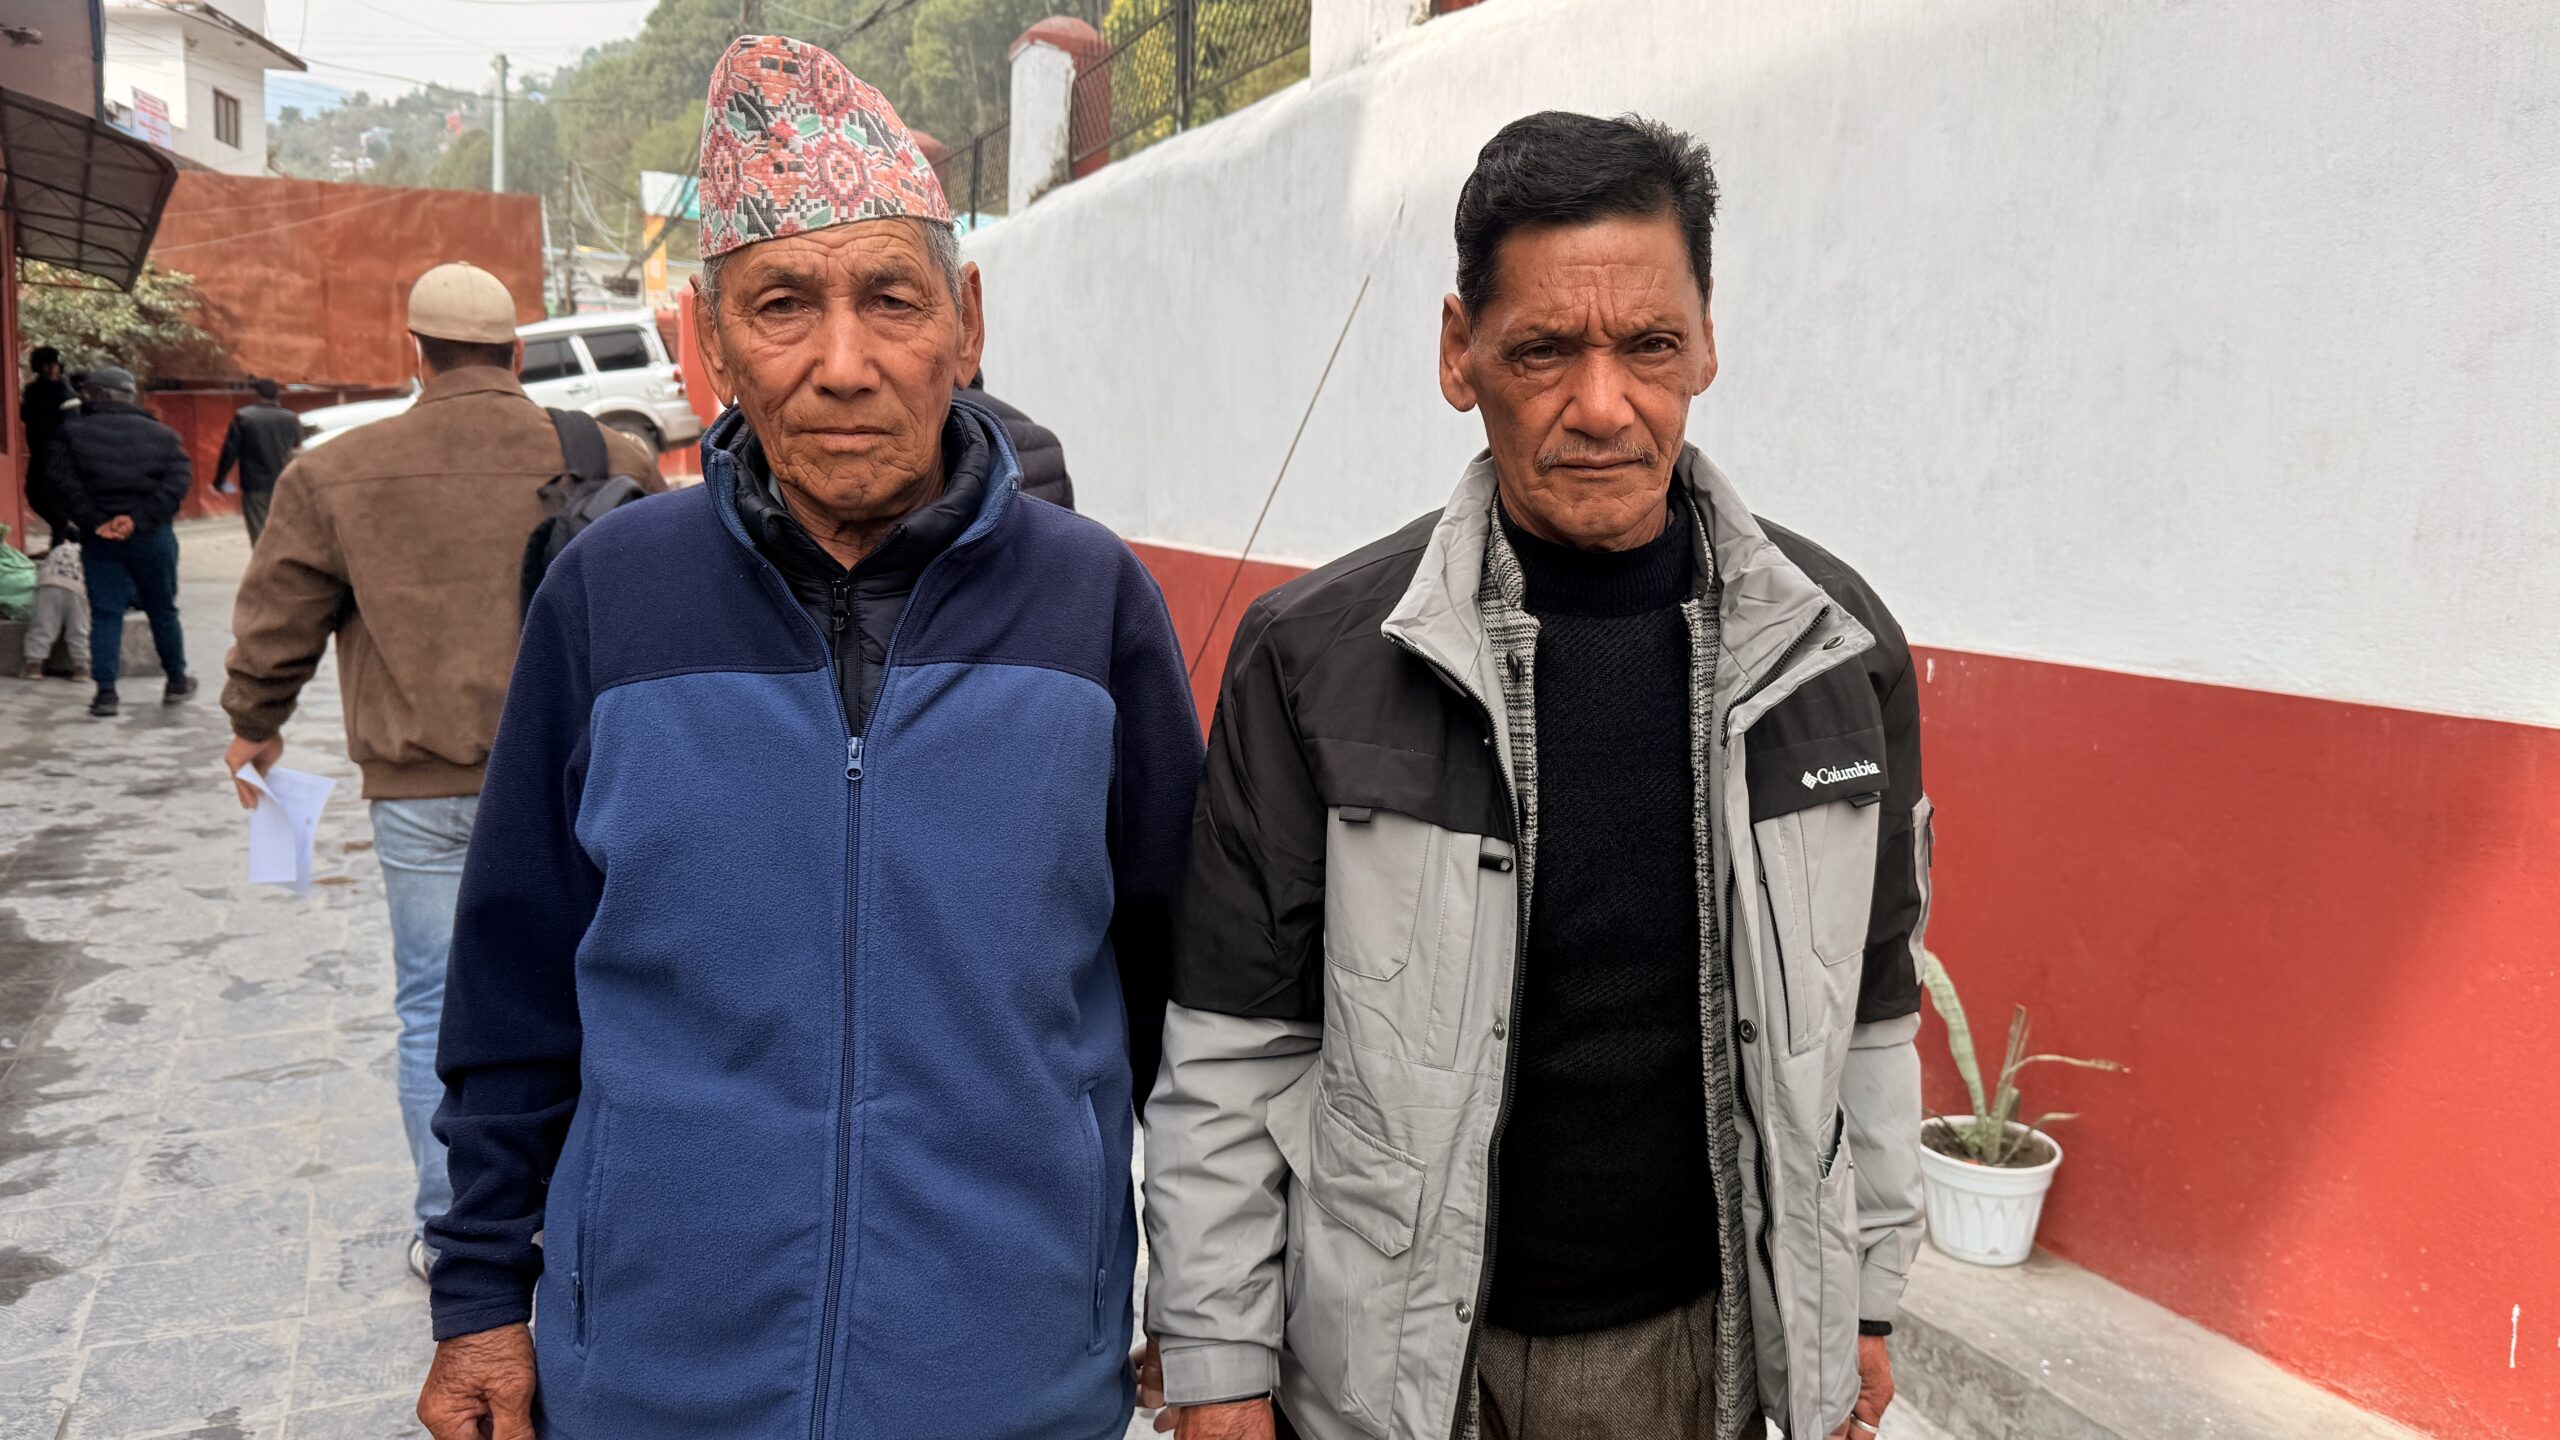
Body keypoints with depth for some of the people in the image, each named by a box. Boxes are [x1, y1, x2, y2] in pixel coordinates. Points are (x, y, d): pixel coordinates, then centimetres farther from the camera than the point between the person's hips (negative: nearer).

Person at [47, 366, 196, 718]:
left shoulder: (70, 435, 1)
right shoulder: (159, 434, 4)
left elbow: (64, 484, -12)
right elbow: (178, 480, -9)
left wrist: (93, 523, -12)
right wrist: (139, 518, -14)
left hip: (100, 540, -1)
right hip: (152, 537, 1)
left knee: (105, 615, 3)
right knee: (162, 610, 14)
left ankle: (106, 691, -3)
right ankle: (176, 680, 25)